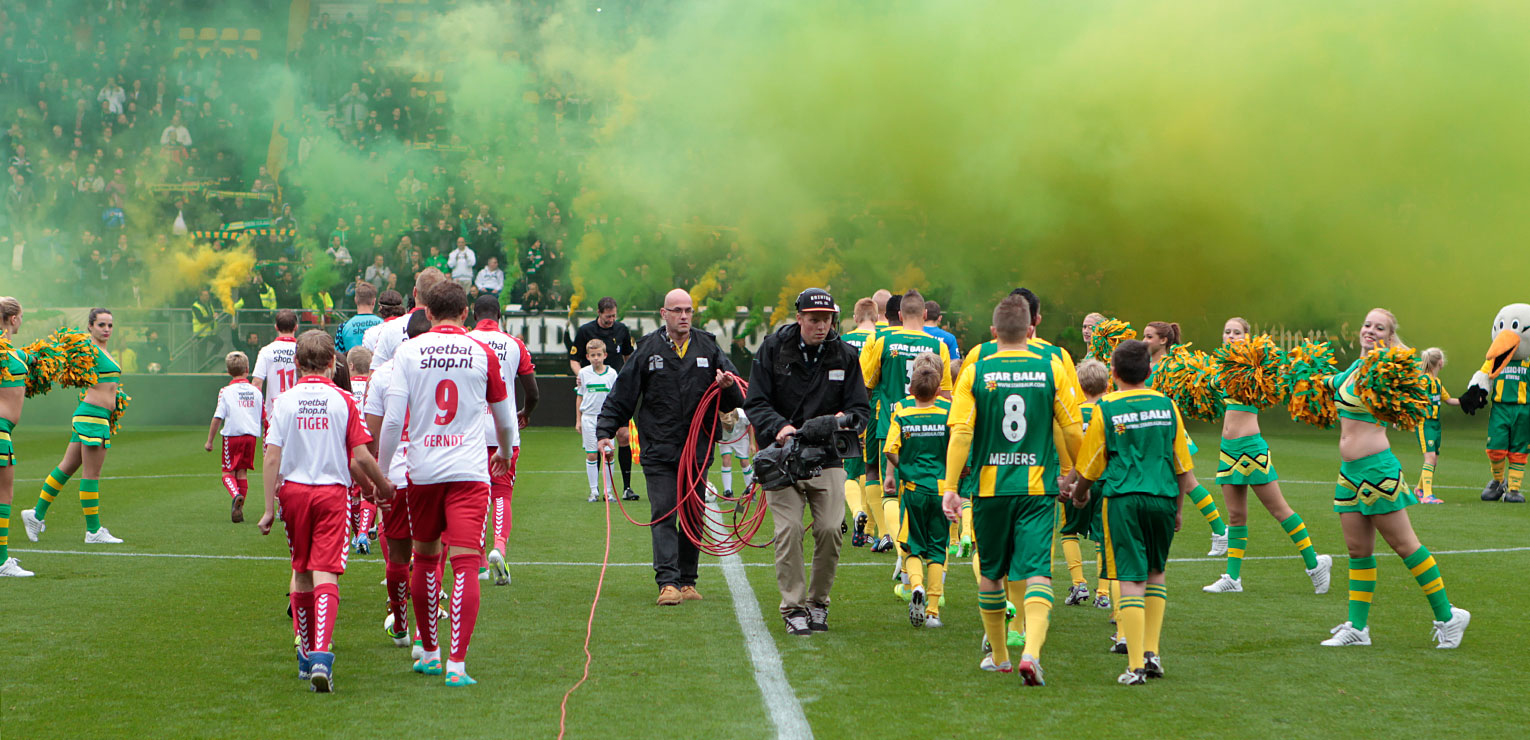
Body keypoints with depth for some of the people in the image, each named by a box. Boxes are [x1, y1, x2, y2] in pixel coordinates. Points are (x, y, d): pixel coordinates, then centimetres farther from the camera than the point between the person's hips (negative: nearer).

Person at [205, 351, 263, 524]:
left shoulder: (226, 391, -6)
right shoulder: (256, 391, 4)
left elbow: (217, 418, -9)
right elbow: (263, 417, 11)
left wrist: (209, 441, -2)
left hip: (232, 435, -3)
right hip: (251, 435, 3)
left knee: (228, 472, 2)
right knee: (242, 472, 12)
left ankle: (236, 496, -26)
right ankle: (239, 509, 12)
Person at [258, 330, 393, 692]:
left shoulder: (284, 401, -1)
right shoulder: (343, 401, -3)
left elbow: (272, 458, -4)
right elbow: (361, 457, -5)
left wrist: (269, 508, 0)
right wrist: (382, 485, 12)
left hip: (292, 490, 2)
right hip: (332, 491, -2)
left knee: (301, 571, 17)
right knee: (325, 573, -6)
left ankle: (307, 653, 28)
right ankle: (321, 654, -24)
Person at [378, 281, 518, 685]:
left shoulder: (408, 351, 0)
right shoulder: (483, 354, 1)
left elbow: (393, 419, -5)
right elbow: (505, 418, 14)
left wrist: (382, 471, 6)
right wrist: (505, 453, 34)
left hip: (423, 470, 2)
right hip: (469, 470, -2)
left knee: (425, 559, 18)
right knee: (465, 563, -5)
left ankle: (429, 652, 29)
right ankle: (457, 662, -14)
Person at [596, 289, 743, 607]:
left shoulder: (708, 348, 9)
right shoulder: (648, 350, 4)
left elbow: (734, 400, 10)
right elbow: (621, 395, 7)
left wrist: (729, 387, -13)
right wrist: (604, 432, 0)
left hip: (698, 449, 2)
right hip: (659, 451, -2)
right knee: (663, 516, -10)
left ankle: (687, 582, 16)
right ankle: (668, 583, -14)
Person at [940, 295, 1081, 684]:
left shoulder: (975, 371, -2)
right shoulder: (1052, 369, -1)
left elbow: (960, 433, -8)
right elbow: (1072, 430, 3)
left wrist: (950, 487, -6)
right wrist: (1074, 470, 20)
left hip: (989, 487, 1)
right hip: (1038, 486, -1)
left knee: (991, 572, 17)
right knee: (1036, 572, -4)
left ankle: (998, 654, 30)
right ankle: (1031, 651, -24)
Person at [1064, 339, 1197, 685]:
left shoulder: (1105, 408, -1)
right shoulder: (1166, 405, 8)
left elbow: (1089, 468, 4)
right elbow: (1183, 467, 13)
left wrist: (1078, 493, 24)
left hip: (1124, 499, -3)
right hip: (1163, 498, 3)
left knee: (1131, 579, -3)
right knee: (1156, 572, 20)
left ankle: (1136, 666, -6)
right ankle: (1152, 652, 16)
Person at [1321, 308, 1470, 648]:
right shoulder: (1357, 366, 12)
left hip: (1376, 468, -8)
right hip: (1350, 469, 8)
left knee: (1404, 545, -2)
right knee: (1358, 550, 10)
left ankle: (1448, 616, 9)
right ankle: (1357, 627, 15)